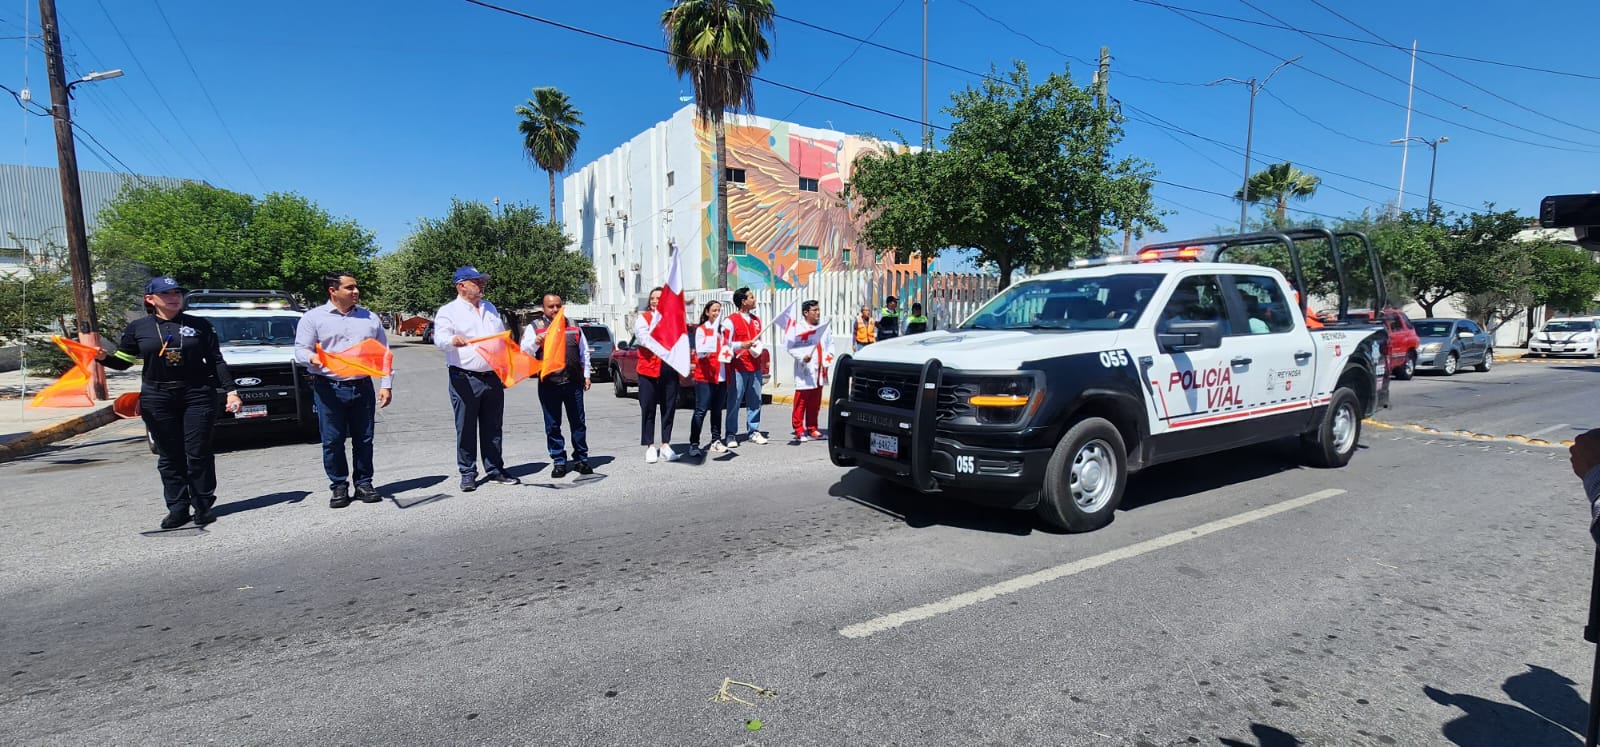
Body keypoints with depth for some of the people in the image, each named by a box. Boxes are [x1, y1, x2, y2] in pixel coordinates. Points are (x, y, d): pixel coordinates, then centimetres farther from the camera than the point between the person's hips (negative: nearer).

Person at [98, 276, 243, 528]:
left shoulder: (199, 325, 5)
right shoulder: (138, 328, 7)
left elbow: (216, 361, 6)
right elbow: (123, 361, 10)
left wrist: (231, 391, 0)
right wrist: (104, 357, -12)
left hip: (198, 395, -1)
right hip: (157, 399, 1)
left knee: (198, 454, 0)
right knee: (169, 456, 5)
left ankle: (203, 506, 10)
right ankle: (177, 509, 12)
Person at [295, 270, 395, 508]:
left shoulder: (370, 318, 12)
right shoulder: (314, 317, 5)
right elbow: (300, 351, 0)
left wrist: (386, 385, 4)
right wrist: (312, 358, -24)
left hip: (363, 388, 2)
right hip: (329, 389, -2)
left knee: (364, 440, 6)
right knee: (332, 441, 2)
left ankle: (364, 484, 16)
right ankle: (339, 487, 13)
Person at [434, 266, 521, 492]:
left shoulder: (491, 309, 17)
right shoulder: (449, 311, -1)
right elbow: (440, 338, -17)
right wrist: (453, 340, -41)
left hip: (493, 378, 5)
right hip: (465, 378, -5)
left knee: (492, 427, 10)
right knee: (466, 429, 1)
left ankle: (495, 470, 18)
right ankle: (467, 473, 11)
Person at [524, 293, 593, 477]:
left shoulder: (573, 327, 14)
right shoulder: (534, 327, 6)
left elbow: (584, 353, 19)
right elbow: (525, 352, -2)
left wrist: (586, 375, 14)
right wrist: (536, 342, -22)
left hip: (573, 383, 2)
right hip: (549, 384, -2)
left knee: (578, 423, 7)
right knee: (552, 425, 5)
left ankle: (581, 459, 16)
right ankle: (559, 461, 15)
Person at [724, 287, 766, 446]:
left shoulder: (756, 320, 16)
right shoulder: (731, 321, -5)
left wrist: (758, 349, 0)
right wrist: (741, 345, -23)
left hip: (755, 367, 6)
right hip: (738, 367, -6)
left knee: (755, 401, 8)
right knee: (734, 401, -3)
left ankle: (754, 431, 18)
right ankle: (731, 434, 4)